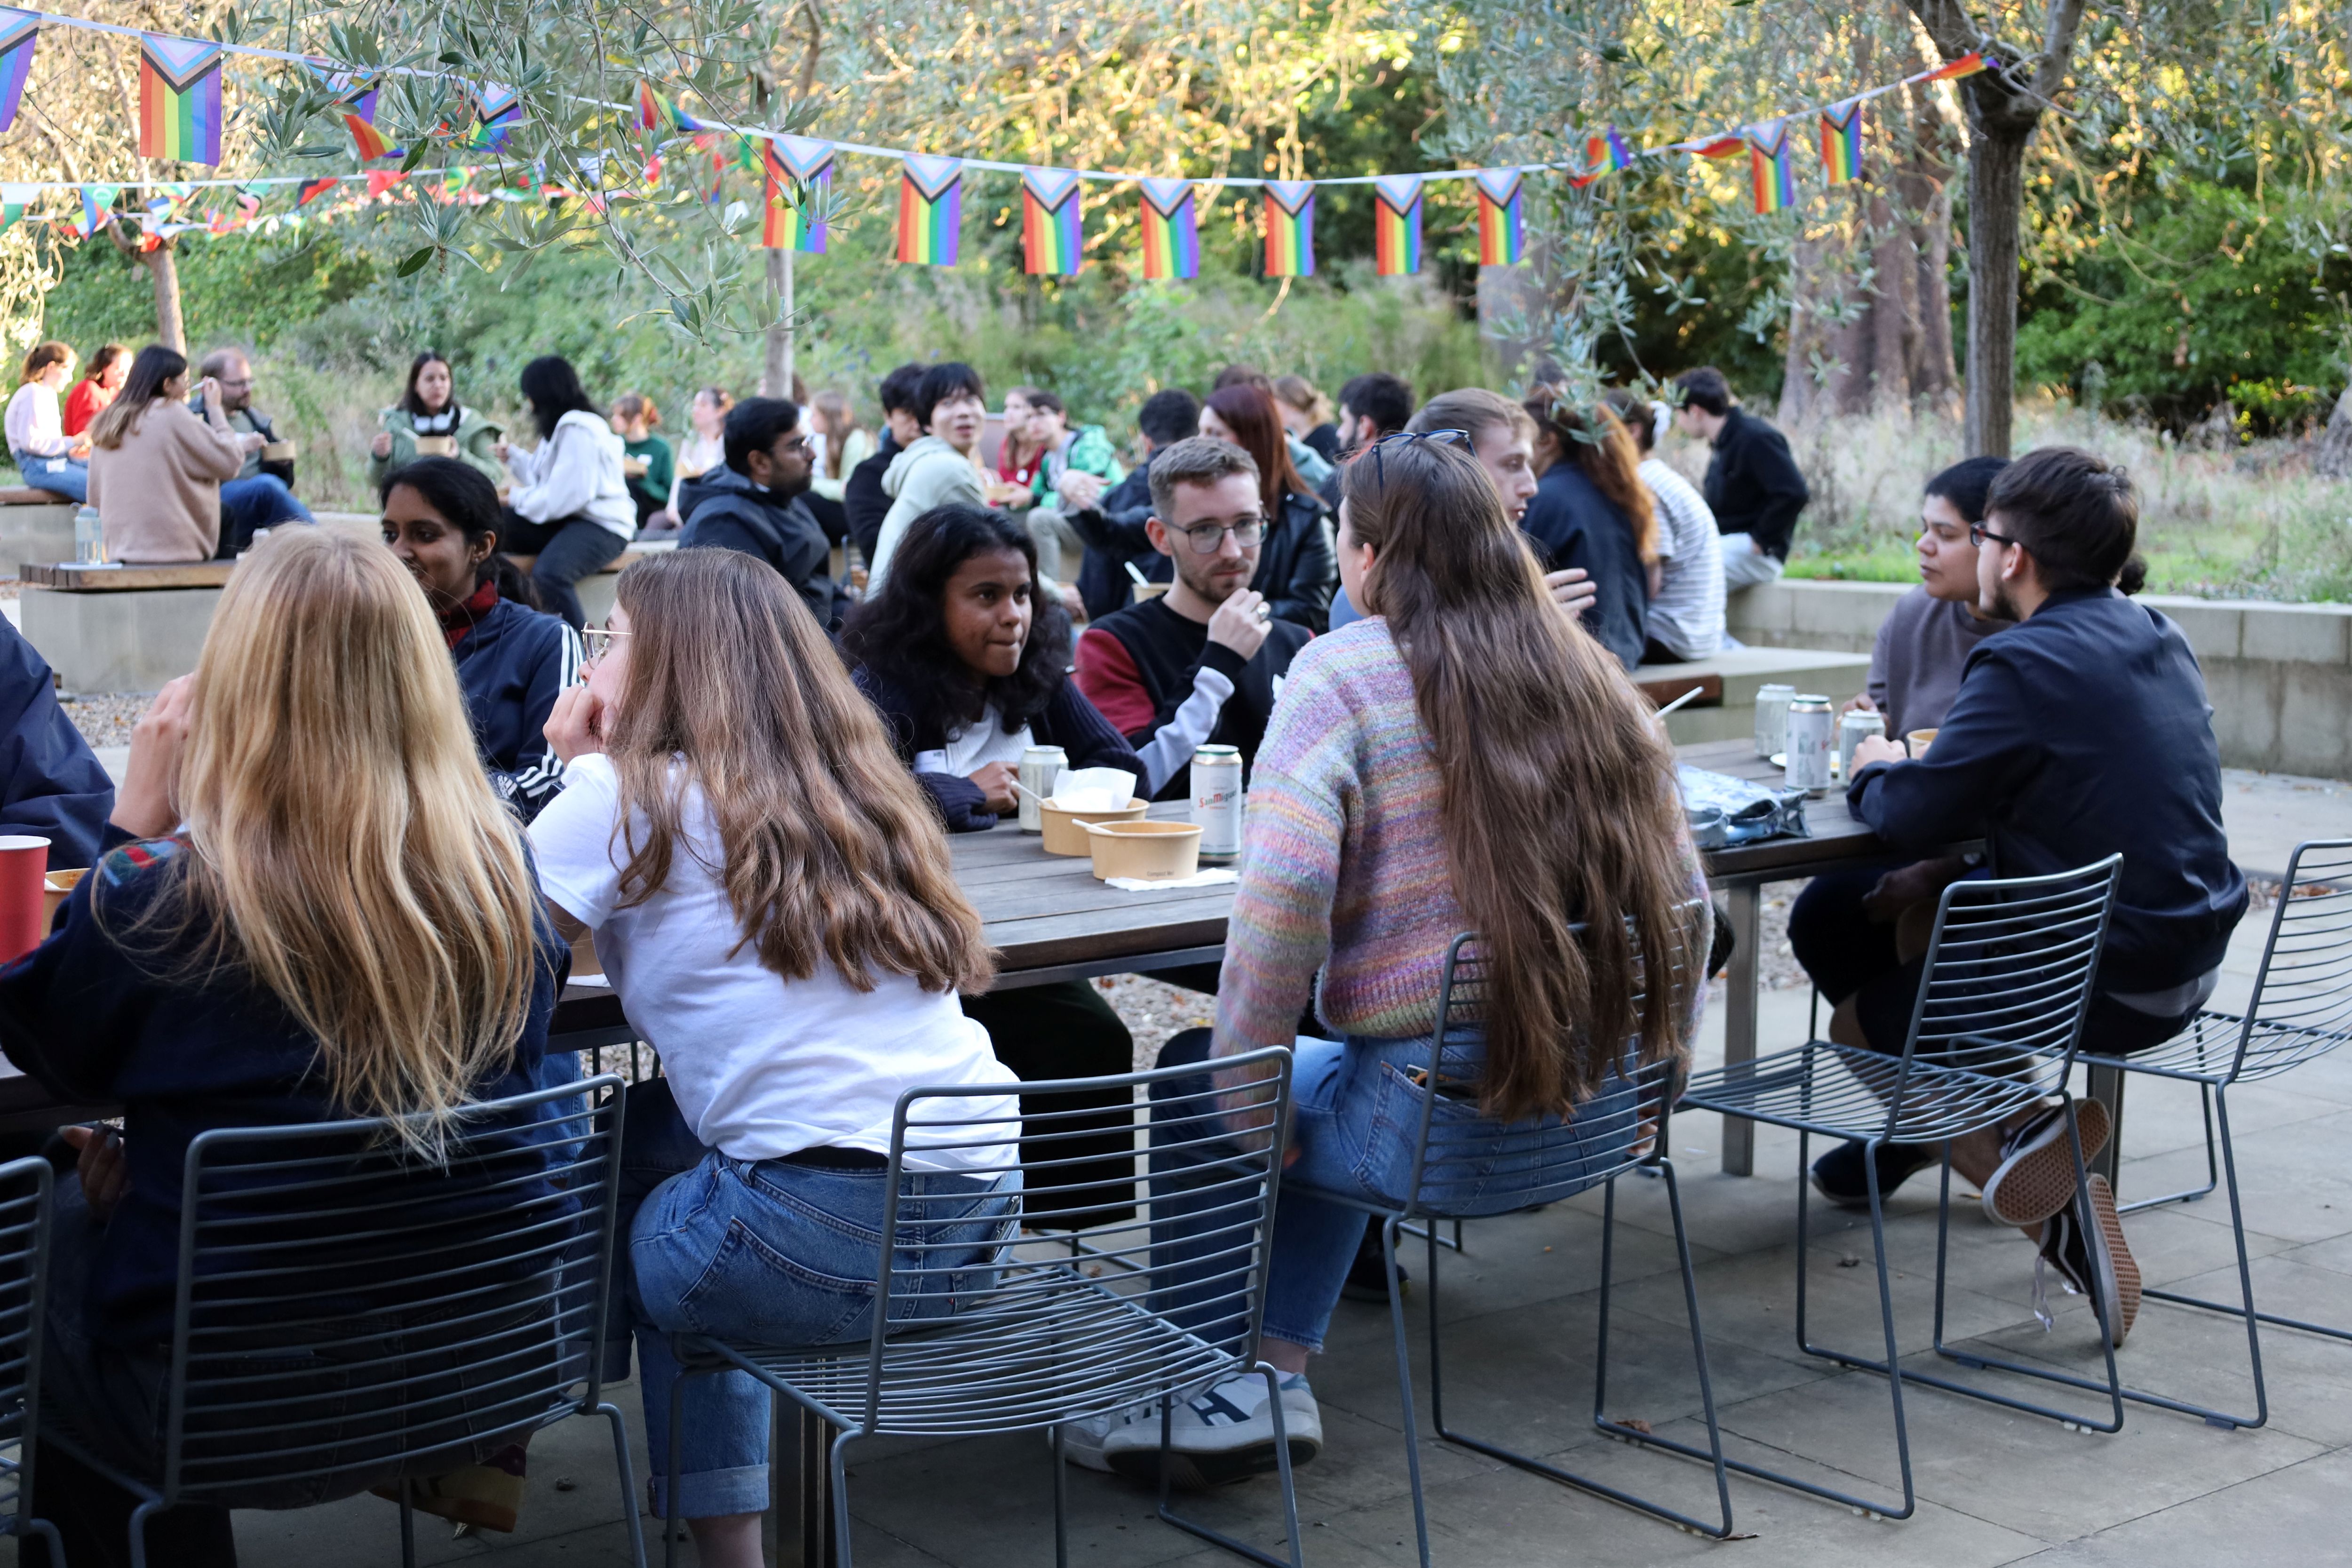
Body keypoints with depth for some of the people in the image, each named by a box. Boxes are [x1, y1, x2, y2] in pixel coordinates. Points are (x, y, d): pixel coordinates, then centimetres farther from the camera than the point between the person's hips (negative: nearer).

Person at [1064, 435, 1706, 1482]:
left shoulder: (1342, 673, -9)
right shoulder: (1586, 671, 8)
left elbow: (1283, 894, -23)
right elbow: (1680, 892, 9)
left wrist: (1241, 1092, -12)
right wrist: (1657, 1065, 21)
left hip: (1438, 1119, -6)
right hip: (1610, 1110, 7)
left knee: (1193, 1081, 21)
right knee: (1329, 1093, 33)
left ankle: (1204, 1389, 28)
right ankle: (1275, 1374, 31)